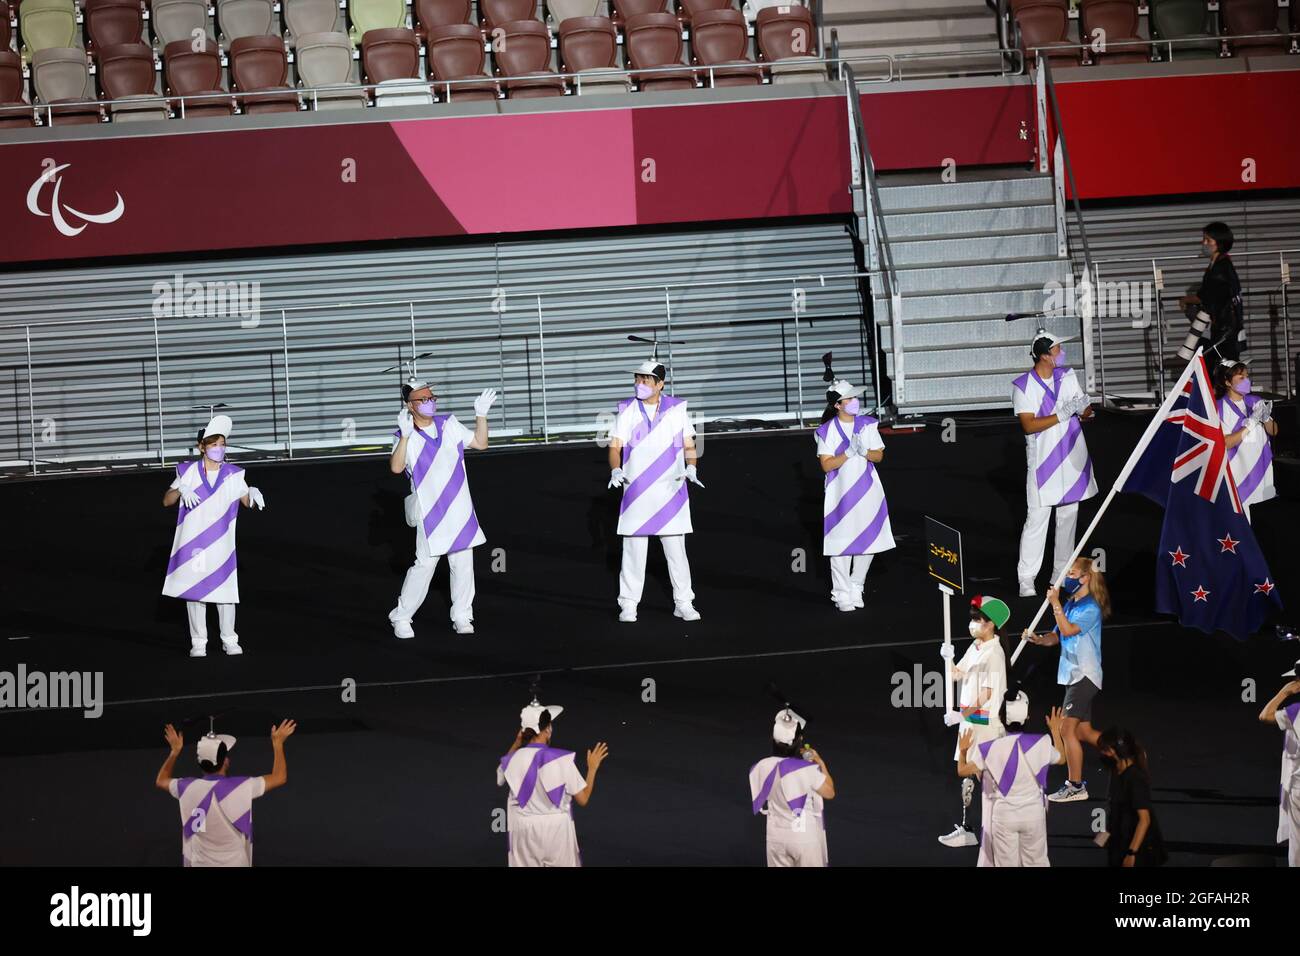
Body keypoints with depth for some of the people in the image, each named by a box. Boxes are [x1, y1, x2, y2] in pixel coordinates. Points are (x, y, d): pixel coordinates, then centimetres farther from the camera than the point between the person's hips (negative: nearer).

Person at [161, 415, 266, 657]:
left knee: (225, 590, 0)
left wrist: (253, 494, -17)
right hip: (192, 542, 0)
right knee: (193, 589, 3)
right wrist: (180, 489, -20)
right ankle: (198, 642, 12)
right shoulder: (188, 471, -1)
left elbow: (247, 501, 5)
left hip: (221, 544, 0)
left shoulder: (233, 474, 1)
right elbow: (166, 501, -1)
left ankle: (229, 640, 12)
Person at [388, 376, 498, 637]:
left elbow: (480, 443, 14)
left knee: (463, 562, 7)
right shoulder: (406, 436, -7)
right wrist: (405, 435, -33)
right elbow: (396, 467, -23)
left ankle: (461, 616, 18)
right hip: (430, 511, -5)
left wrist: (481, 415, 3)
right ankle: (401, 617, 4)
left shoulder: (449, 425, 8)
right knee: (425, 564, -8)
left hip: (460, 507, 5)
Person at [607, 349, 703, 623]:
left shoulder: (676, 409, 4)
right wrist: (615, 469, -18)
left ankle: (683, 603, 10)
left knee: (676, 549, 2)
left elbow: (689, 446, 7)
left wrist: (691, 467, -12)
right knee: (634, 549, 2)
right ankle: (628, 605, 8)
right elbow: (615, 446, 1)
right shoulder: (626, 410, 4)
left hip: (670, 493, 0)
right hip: (636, 492, 0)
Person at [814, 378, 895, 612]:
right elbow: (826, 465, -10)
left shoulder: (867, 425, 3)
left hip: (867, 491, 4)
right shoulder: (827, 431, -6)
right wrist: (849, 452, -23)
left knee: (868, 542, 7)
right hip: (840, 494, -4)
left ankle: (856, 587, 24)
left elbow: (879, 455, 4)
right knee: (841, 544, -3)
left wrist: (864, 452, -16)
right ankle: (842, 594, 6)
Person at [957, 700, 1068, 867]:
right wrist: (1055, 731, 26)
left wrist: (963, 751, 17)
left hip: (1004, 814, -1)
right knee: (1036, 863, 13)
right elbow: (1061, 759, 11)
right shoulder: (1040, 744, -11)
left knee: (1006, 864, 8)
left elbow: (962, 770, -4)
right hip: (1033, 812, 1)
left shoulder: (991, 749, -15)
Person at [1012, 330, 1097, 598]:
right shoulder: (1023, 386, -10)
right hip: (1043, 462, -6)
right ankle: (1026, 579, -7)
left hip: (1072, 459, 6)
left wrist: (1084, 410, -16)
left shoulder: (1068, 376, 7)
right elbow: (1029, 425, -16)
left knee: (1069, 516, 11)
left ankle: (1062, 573, 21)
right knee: (1037, 518, -9)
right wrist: (1062, 415, -23)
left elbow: (1085, 412, 9)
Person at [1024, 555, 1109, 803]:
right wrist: (1037, 639, -5)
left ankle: (1075, 786, -5)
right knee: (1083, 731, 13)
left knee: (1068, 729, -10)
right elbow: (1056, 636, 15)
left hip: (1084, 676, -9)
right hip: (1074, 676, 9)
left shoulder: (1090, 608, -14)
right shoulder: (1071, 605, 14)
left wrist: (1055, 604, -21)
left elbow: (1068, 630, -26)